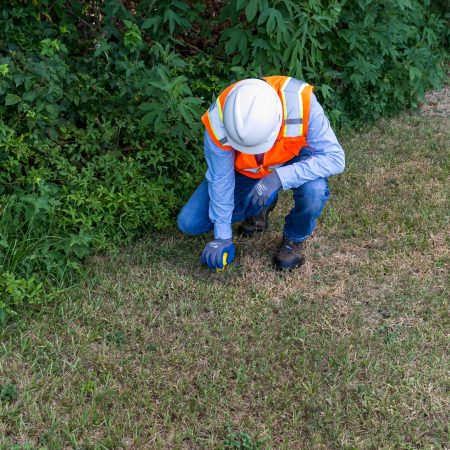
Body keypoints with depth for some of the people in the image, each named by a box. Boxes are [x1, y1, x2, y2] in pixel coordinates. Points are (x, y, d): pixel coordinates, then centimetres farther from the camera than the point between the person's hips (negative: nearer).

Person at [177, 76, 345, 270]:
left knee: (314, 190, -37)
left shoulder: (300, 103, -38)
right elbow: (220, 180, -19)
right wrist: (223, 236, -13)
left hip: (293, 163, -1)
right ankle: (259, 207, 16)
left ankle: (295, 238, -2)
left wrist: (280, 177, -43)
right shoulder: (218, 122, -33)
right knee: (189, 223, -7)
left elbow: (334, 158, -32)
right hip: (244, 172, 2)